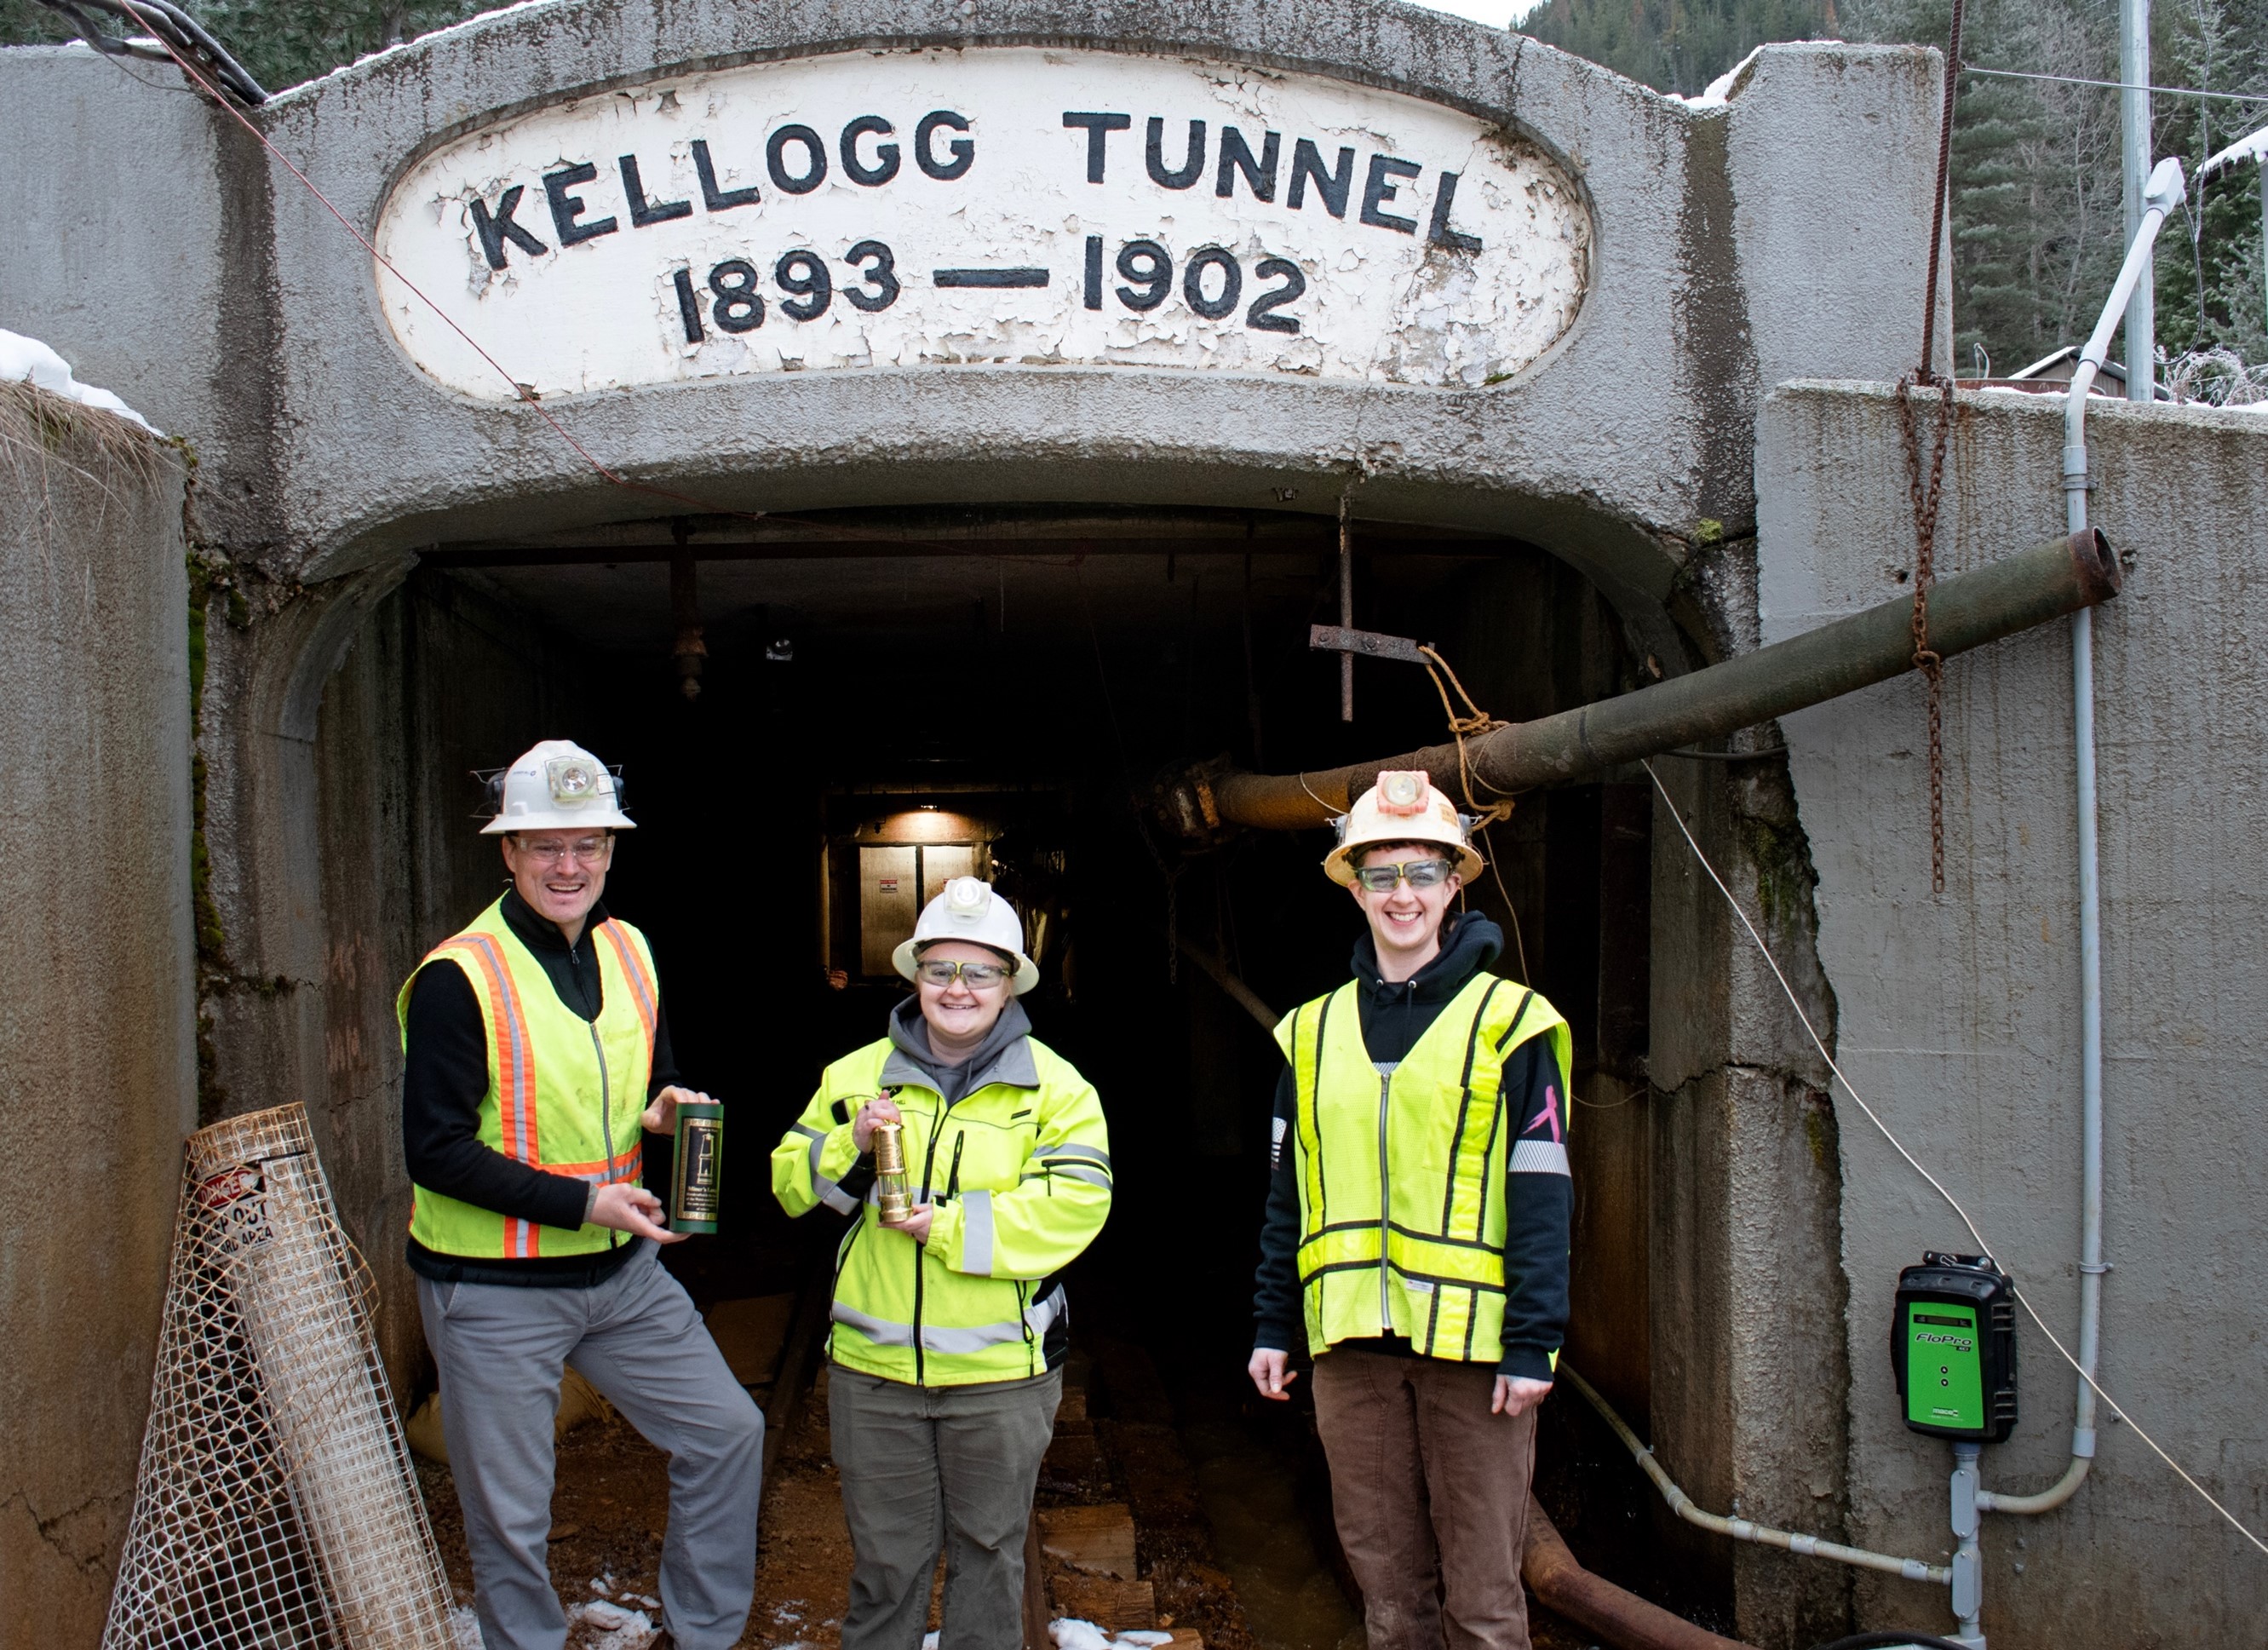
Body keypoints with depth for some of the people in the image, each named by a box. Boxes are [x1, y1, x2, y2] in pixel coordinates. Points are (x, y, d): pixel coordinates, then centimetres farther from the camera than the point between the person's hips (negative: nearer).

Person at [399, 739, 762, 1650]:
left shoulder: (628, 952, 4)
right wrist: (580, 1203, -23)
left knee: (727, 1432, 8)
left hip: (621, 1270, 6)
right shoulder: (458, 978, -17)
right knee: (510, 1516, 7)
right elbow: (436, 1149, -18)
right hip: (493, 1293, -6)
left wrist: (662, 1108, -7)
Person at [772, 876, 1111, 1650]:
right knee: (885, 1556, 14)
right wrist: (851, 1146, -15)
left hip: (999, 1376, -2)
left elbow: (1076, 1205, -15)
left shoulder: (1054, 1087, -4)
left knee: (988, 1550, 15)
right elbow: (791, 1185, 5)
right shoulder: (857, 1076, 5)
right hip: (874, 1367, 2)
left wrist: (950, 1225, -22)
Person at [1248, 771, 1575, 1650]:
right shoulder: (1314, 1030, 10)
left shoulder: (1508, 1021, -2)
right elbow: (1288, 1193, 14)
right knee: (1385, 1574, 12)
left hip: (1472, 1343, -4)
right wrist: (1274, 1324, 10)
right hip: (1352, 1344, 4)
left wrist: (1533, 1344, -11)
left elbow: (1542, 1196, -6)